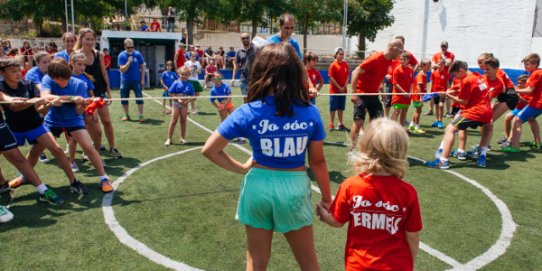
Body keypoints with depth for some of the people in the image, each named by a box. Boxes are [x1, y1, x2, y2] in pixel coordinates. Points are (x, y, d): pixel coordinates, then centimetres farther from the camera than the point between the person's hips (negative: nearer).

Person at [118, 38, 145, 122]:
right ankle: (126, 115, 22)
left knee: (139, 97, -7)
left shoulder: (138, 54, -3)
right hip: (125, 81, 1)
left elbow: (142, 67, 2)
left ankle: (141, 115, -1)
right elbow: (122, 70, -10)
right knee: (124, 98, 7)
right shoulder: (121, 55, -5)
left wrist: (142, 79, -3)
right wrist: (129, 62, -23)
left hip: (136, 80, -1)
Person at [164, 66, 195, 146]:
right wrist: (178, 100, -16)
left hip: (184, 105, 2)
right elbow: (170, 93, -7)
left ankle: (182, 138, 20)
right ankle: (169, 139, 4)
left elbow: (192, 96, 2)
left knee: (183, 121, 9)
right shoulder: (176, 83, -7)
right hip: (176, 103, -2)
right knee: (173, 121, -2)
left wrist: (187, 101, -16)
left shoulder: (189, 85, -1)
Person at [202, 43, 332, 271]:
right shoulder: (310, 113, -10)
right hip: (294, 188, 1)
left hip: (259, 186, 0)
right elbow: (317, 161, -4)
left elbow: (209, 150, -10)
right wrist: (326, 198, 9)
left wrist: (240, 168, 2)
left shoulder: (248, 112, -12)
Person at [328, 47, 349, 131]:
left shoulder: (345, 64, 4)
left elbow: (348, 76, 5)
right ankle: (332, 124, 12)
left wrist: (345, 86, -8)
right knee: (333, 107, 3)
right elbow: (331, 78, -11)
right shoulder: (333, 65, -8)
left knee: (341, 107, 11)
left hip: (343, 90, 4)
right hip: (334, 89, -4)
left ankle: (340, 123, 20)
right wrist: (339, 87, -13)